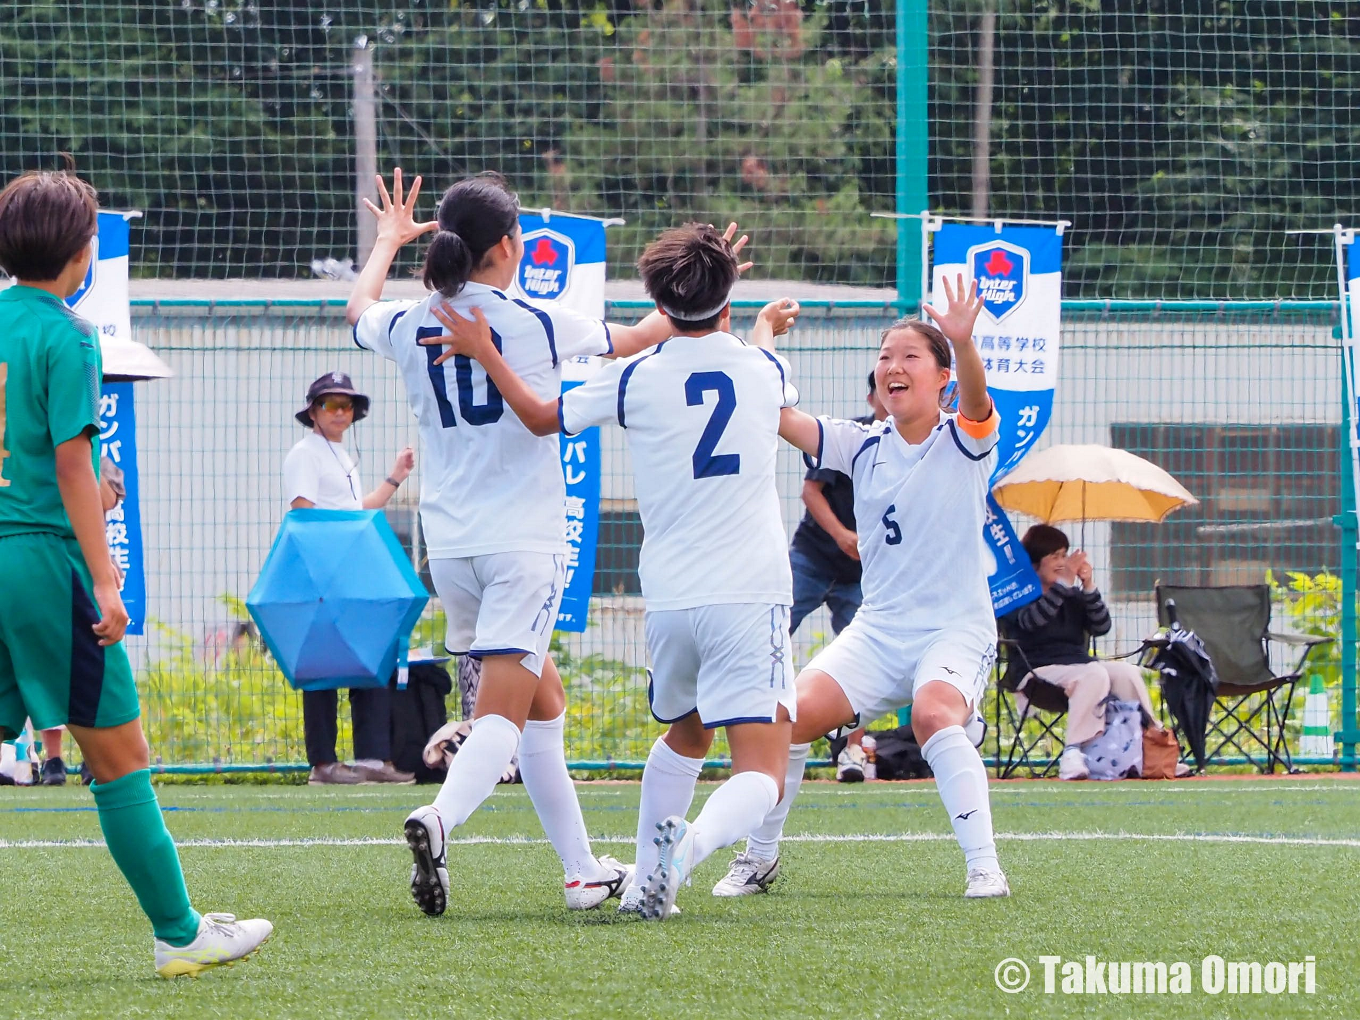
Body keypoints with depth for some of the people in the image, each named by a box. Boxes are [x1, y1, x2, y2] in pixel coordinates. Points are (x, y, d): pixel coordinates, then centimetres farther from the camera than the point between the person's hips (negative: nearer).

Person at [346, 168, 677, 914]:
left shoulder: (410, 327, 3)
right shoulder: (538, 325, -6)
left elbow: (359, 312, 29)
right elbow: (632, 339, 13)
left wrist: (389, 239, 46)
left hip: (448, 544, 5)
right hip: (523, 542, -5)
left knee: (543, 700, 17)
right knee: (502, 715, -11)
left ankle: (583, 871, 20)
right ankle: (441, 816, -39)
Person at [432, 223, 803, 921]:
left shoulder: (638, 380, 1)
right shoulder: (764, 369, 5)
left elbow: (540, 416, 17)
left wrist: (482, 351, 28)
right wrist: (766, 325, 54)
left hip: (669, 601, 2)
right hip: (750, 599, -2)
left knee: (683, 736, 29)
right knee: (761, 771, -9)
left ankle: (646, 881, 27)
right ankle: (693, 843, -38)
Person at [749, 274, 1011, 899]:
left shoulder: (964, 443, -5)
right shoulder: (863, 447, 6)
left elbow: (976, 402, -28)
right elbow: (781, 418, -5)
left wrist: (963, 344, -50)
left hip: (956, 630, -4)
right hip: (877, 630, 4)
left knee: (934, 714, -33)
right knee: (794, 713, -14)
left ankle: (985, 868, -31)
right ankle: (759, 857, 5)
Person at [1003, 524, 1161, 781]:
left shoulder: (1073, 596, 18)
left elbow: (1101, 627, 6)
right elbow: (1031, 620, -20)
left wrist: (1089, 587, -7)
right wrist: (1064, 583, -24)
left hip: (1078, 662, 6)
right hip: (1038, 669, -6)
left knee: (1127, 672, -19)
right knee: (1094, 674, -33)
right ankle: (1073, 753, -40)